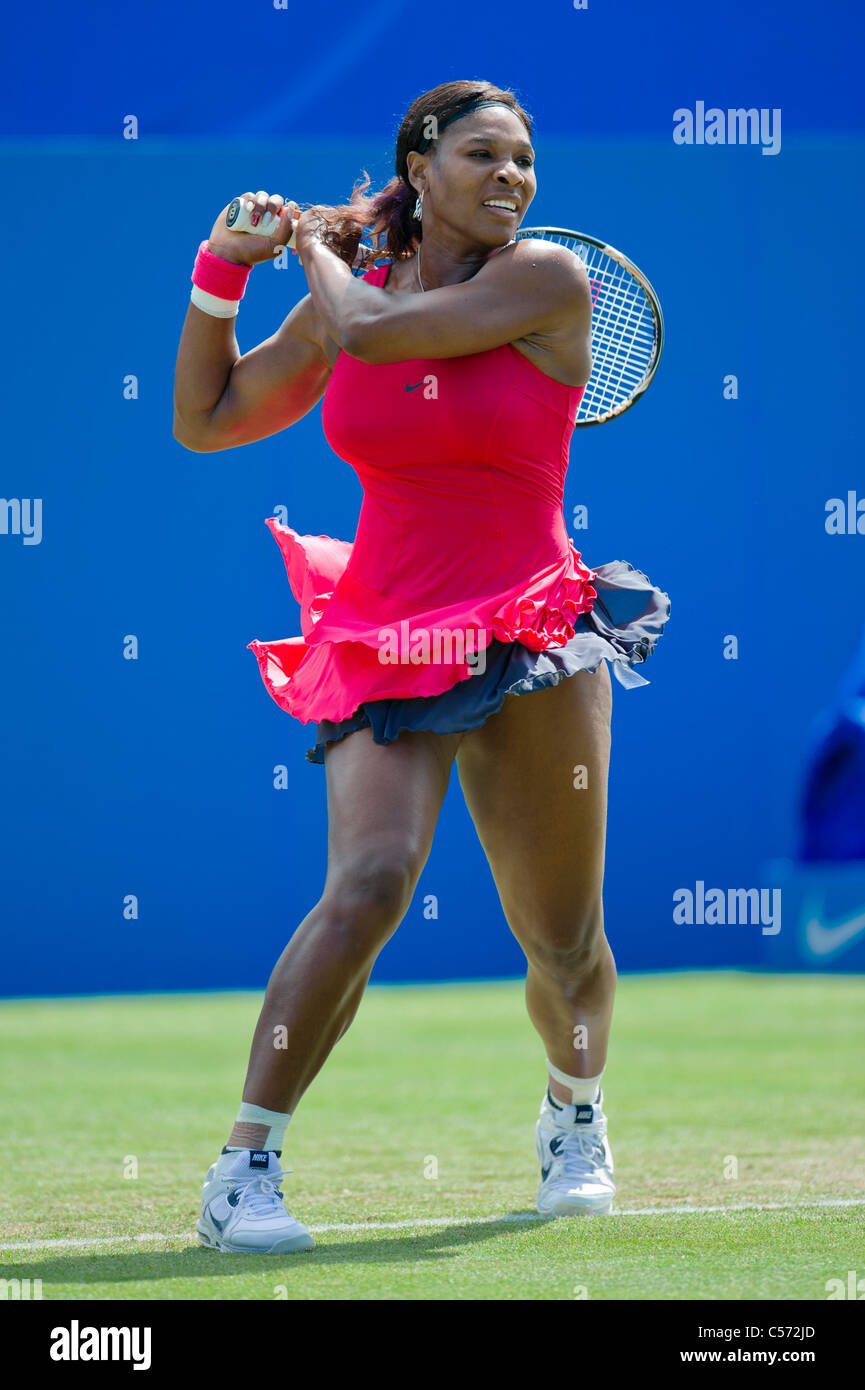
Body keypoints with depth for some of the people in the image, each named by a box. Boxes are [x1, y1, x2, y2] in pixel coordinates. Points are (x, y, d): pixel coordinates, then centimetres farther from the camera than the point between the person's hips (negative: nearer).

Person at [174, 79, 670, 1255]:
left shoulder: (550, 280, -7)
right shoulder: (351, 291, 6)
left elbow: (367, 330, -18)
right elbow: (206, 420, 18)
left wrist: (320, 245, 2)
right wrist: (224, 268, 10)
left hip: (531, 648, -1)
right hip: (383, 641, 1)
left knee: (565, 947, 9)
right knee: (371, 881, -25)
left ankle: (575, 1111, 44)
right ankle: (242, 1171, -21)